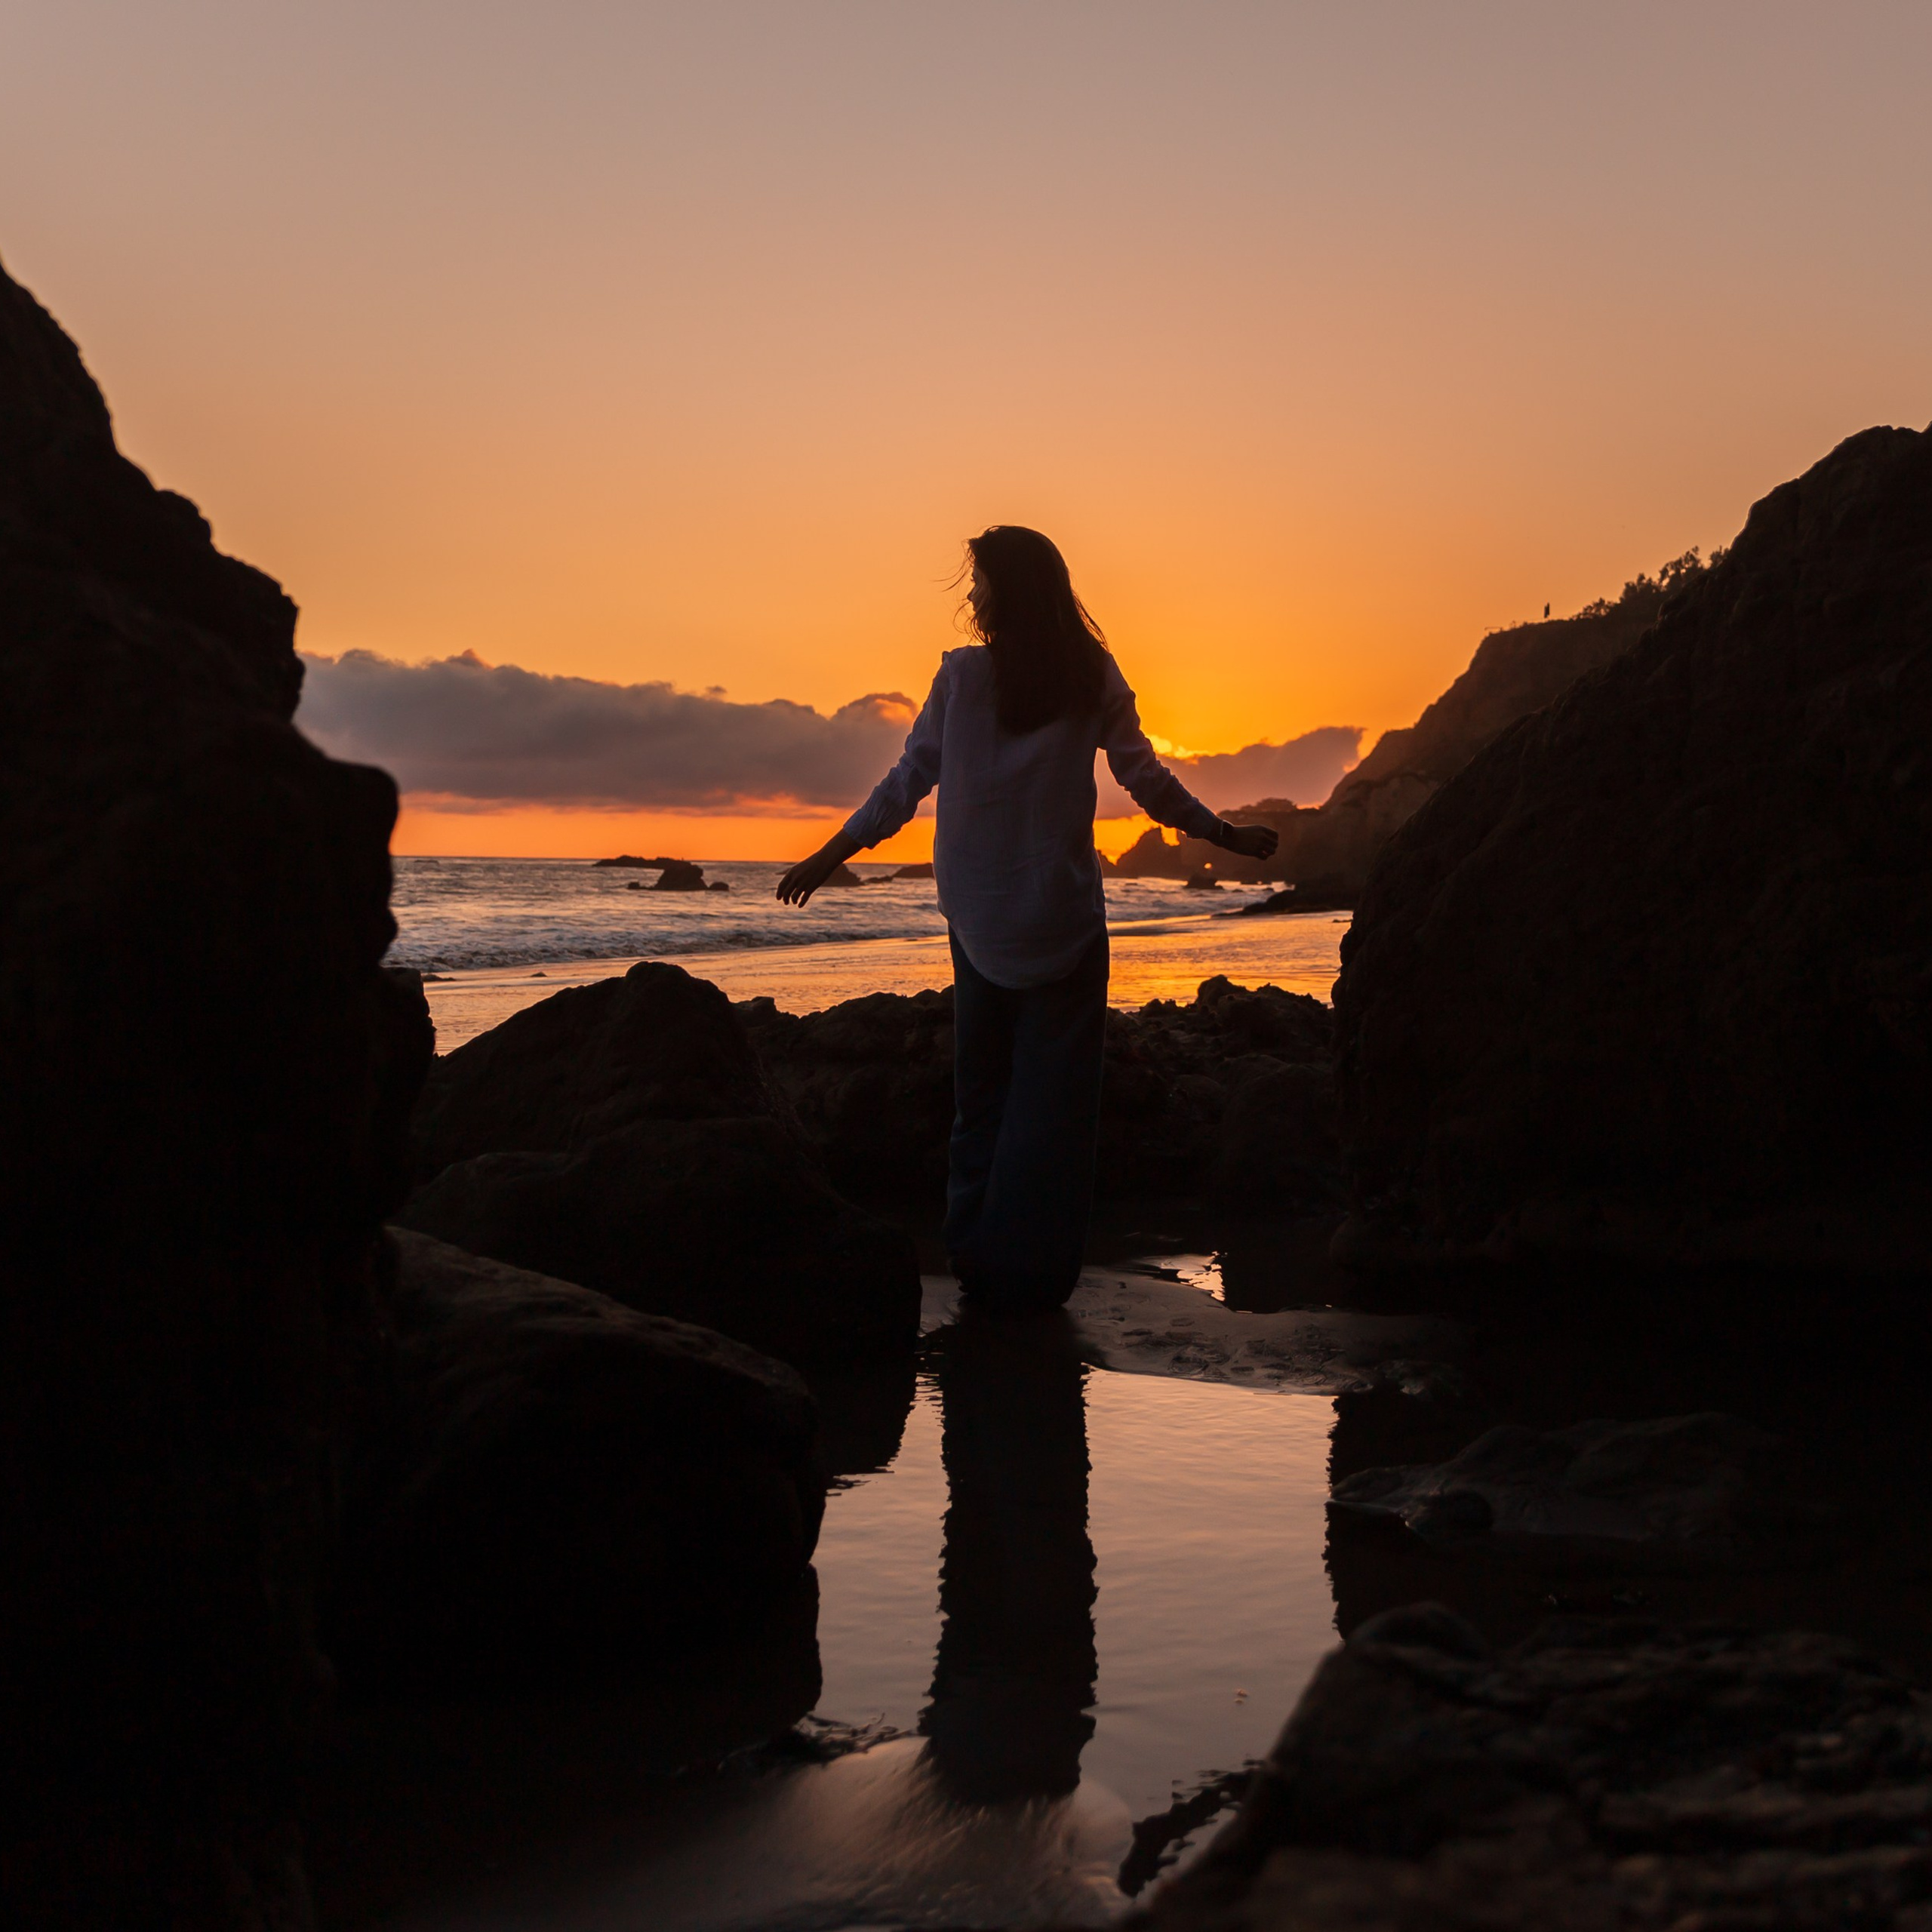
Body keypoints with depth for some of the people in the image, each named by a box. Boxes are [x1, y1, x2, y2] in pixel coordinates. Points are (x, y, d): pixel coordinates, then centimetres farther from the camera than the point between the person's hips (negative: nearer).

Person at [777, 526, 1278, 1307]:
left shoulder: (961, 675, -4)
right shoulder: (1094, 678, -2)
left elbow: (908, 782, -2)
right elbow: (1148, 782, 0)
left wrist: (827, 858, 9)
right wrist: (1228, 835, 14)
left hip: (979, 919, 1)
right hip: (1065, 920, 0)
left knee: (981, 1087, 12)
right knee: (1054, 1093, 3)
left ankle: (976, 1254, 14)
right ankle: (1031, 1271, 2)